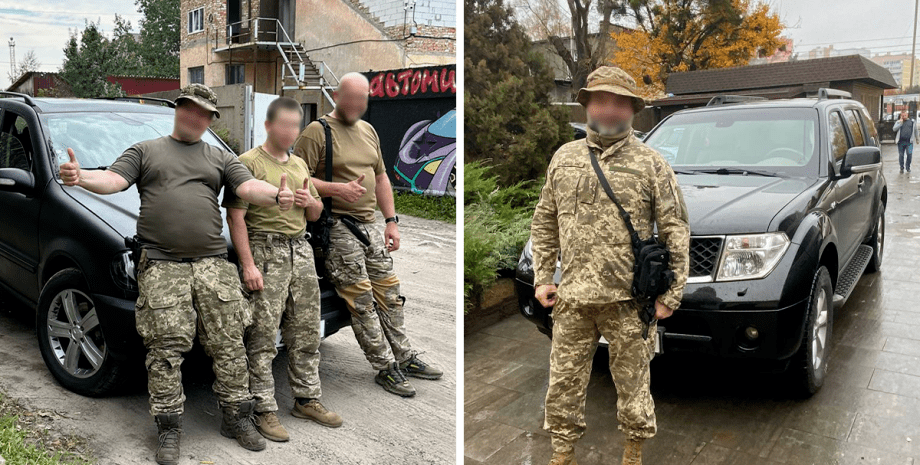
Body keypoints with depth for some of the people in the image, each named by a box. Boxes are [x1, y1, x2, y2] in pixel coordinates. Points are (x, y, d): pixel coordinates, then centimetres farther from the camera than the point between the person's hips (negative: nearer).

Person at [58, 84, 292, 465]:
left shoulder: (221, 159, 19)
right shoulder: (145, 151, 17)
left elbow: (248, 187, 3)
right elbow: (113, 180, 3)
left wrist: (276, 196, -19)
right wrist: (81, 177, -20)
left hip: (213, 265, 2)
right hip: (161, 266, -1)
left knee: (229, 345, 2)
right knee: (165, 349, -5)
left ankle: (236, 417, 15)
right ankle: (169, 430, 7)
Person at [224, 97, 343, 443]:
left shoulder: (300, 164, 16)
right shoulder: (249, 162, -6)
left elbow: (315, 216, 23)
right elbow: (235, 216, -13)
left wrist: (310, 202, -1)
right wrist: (248, 265, -19)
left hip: (301, 249, 7)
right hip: (265, 251, -7)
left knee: (307, 333, 11)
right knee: (263, 337, -3)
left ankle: (307, 400, 24)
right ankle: (265, 411, 6)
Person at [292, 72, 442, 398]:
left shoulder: (368, 130, 15)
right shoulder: (317, 132, -8)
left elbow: (380, 177, 19)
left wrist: (391, 221, 14)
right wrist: (337, 189, -24)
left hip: (368, 224, 7)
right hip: (336, 227, -7)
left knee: (389, 290, 10)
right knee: (362, 299, -6)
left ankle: (405, 358, 22)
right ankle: (386, 368, 4)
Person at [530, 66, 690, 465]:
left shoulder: (651, 164, 1)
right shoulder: (564, 158, 10)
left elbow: (676, 231, 0)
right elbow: (544, 223, 14)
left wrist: (670, 295, -4)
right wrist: (542, 278, 8)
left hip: (628, 301, -2)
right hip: (572, 298, 3)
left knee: (632, 382, 9)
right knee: (564, 382, 10)